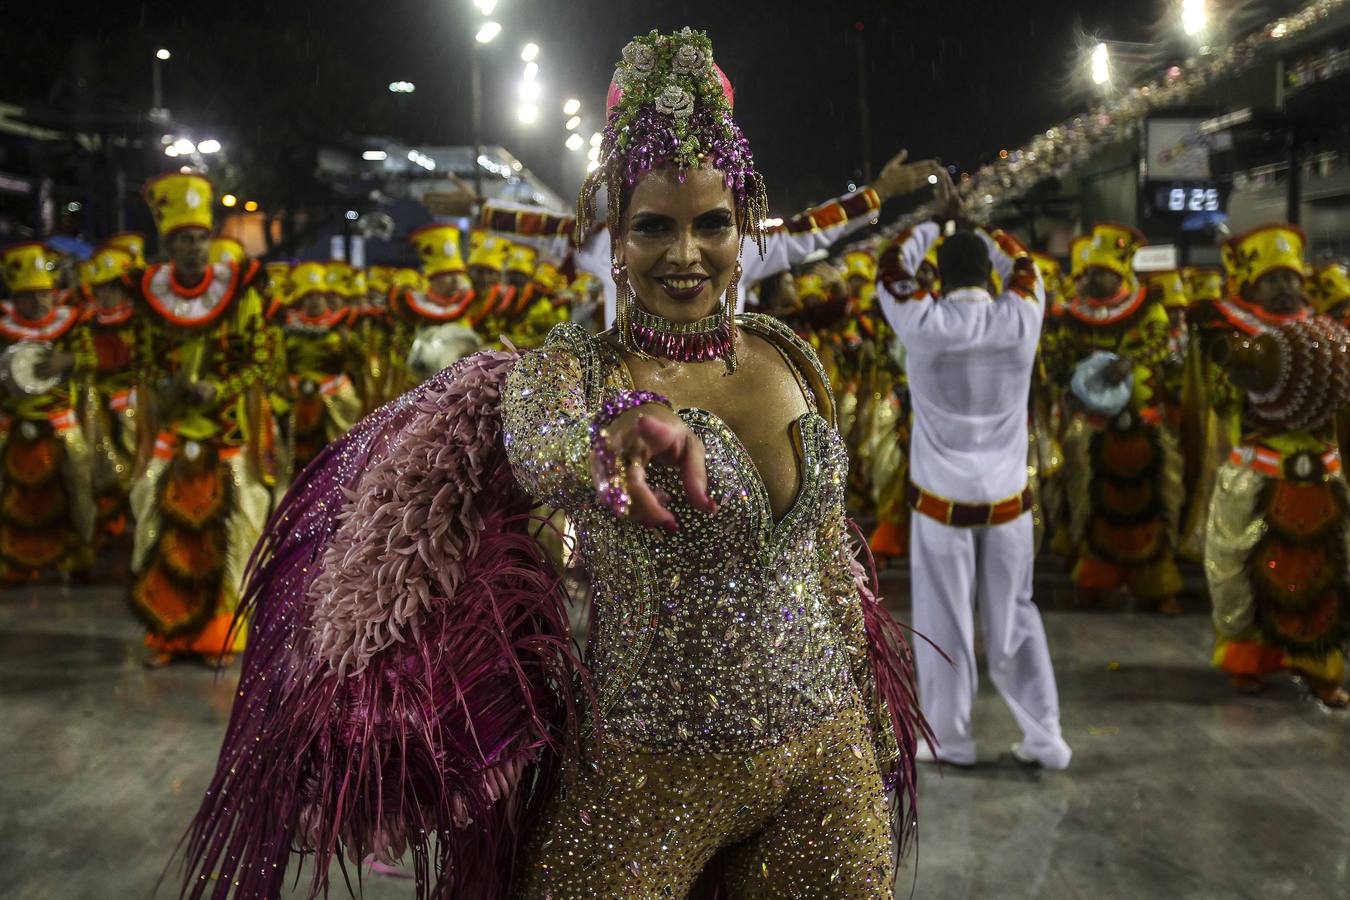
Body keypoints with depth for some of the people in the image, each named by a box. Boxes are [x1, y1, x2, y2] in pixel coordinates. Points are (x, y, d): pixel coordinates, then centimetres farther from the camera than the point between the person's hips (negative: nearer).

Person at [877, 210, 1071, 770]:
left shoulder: (923, 324, -12)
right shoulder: (1021, 319, -6)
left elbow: (891, 271, 8)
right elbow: (1022, 267, 18)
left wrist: (934, 218, 21)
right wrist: (971, 221, 29)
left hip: (942, 501, -3)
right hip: (1008, 500, 3)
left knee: (944, 621, 8)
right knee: (1014, 618, 14)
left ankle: (950, 740, 17)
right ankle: (1044, 737, 18)